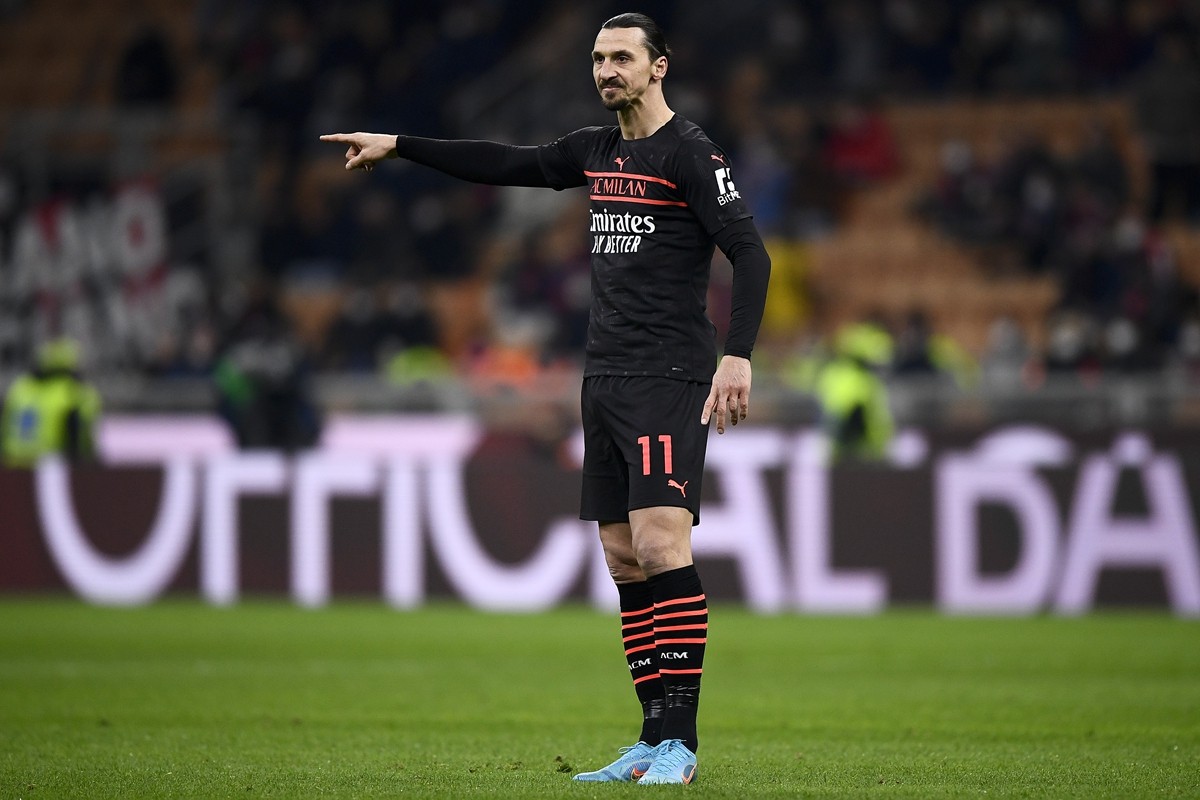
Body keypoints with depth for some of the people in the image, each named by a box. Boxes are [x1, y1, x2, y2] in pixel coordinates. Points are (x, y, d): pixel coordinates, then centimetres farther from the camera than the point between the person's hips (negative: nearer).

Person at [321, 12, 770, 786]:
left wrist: (738, 355, -23)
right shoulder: (595, 152, 16)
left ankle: (680, 741, -18)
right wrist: (397, 145, 23)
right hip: (605, 376, 8)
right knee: (624, 560, 5)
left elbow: (750, 252, -13)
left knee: (660, 543, -18)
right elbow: (502, 164, 25)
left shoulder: (690, 153, -7)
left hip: (669, 377, -8)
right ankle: (655, 744, 7)